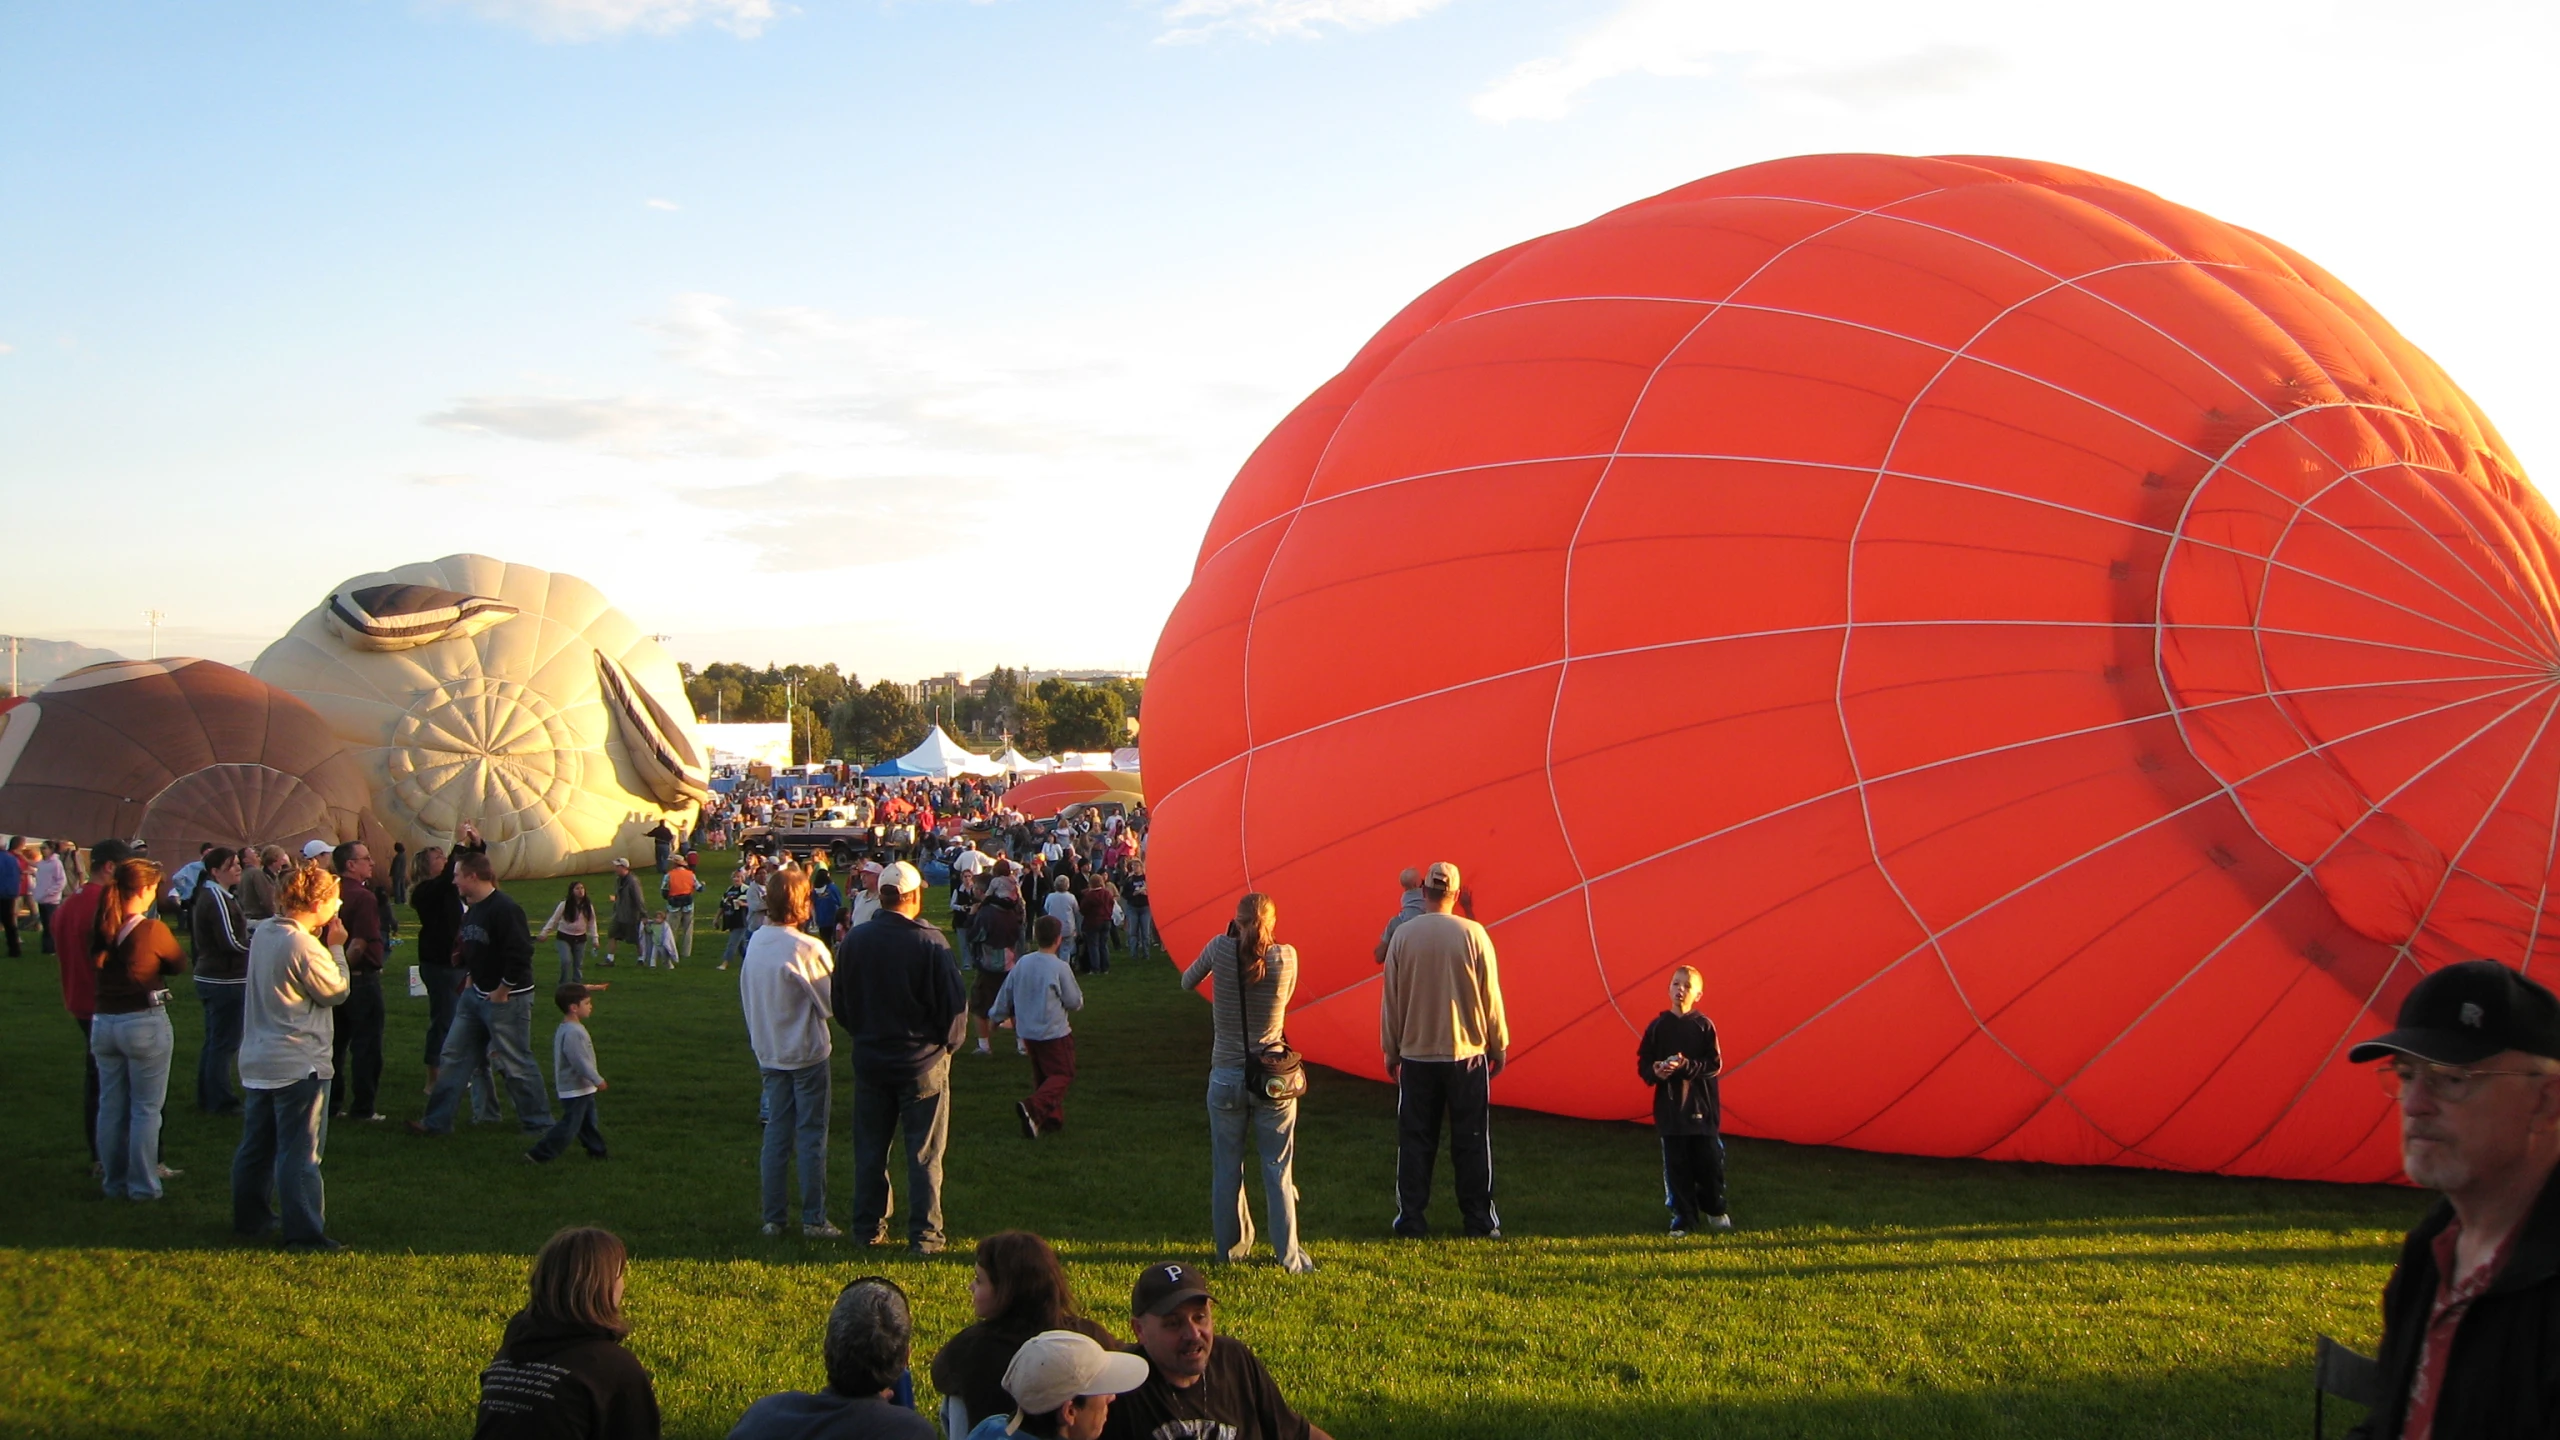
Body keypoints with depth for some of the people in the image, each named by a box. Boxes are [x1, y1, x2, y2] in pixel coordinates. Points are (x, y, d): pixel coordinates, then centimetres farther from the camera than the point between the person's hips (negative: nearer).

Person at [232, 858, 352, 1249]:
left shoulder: (264, 931, 5)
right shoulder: (303, 945, -22)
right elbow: (336, 991, -13)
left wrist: (323, 943, 4)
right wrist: (336, 947, -5)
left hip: (257, 1061, 9)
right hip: (298, 1065, -9)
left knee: (256, 1144, 19)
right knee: (300, 1152, -4)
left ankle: (250, 1217, 31)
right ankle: (305, 1233, -1)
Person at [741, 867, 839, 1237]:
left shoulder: (755, 943, 0)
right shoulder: (808, 948, -20)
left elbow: (745, 994, 10)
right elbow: (833, 1002, -14)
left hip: (769, 1053, 6)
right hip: (807, 1053, -6)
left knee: (776, 1133, 13)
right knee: (812, 1136, 2)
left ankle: (772, 1218, 15)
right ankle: (814, 1220, 6)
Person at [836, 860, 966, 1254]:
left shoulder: (854, 940, -5)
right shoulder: (930, 942, -17)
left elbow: (840, 1001, 7)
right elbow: (954, 1005, -13)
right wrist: (948, 1044, 7)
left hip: (870, 1062, 4)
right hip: (922, 1063, -3)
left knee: (870, 1149, 15)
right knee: (924, 1155, 5)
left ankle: (868, 1227, 23)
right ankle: (925, 1235, 7)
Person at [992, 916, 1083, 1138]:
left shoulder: (1022, 963, 1)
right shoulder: (1060, 968, -16)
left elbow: (1005, 993, 11)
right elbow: (1074, 1001, -7)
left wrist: (996, 1017, 26)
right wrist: (1079, 998, 16)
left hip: (1027, 1032, 7)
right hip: (1053, 1032, -7)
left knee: (1042, 1075, 19)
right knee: (1062, 1074, -2)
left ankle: (1052, 1117, 19)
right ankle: (1033, 1108, -23)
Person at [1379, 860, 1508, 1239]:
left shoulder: (1403, 935, -4)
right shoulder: (1473, 934, -8)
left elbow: (1390, 997, 1)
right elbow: (1490, 995, -2)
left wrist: (1391, 1050, 11)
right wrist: (1498, 1045, 10)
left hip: (1415, 1055, 1)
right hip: (1467, 1053, -1)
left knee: (1415, 1139, 8)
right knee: (1472, 1140, 7)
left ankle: (1411, 1218, 10)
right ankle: (1479, 1219, 10)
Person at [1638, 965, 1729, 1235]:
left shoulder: (1704, 1026, -2)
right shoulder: (1658, 1026, 3)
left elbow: (1715, 1064, -7)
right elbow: (1642, 1064, 5)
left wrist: (1687, 1066, -21)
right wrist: (1654, 1071, -17)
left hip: (1701, 1108, -1)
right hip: (1670, 1108, 1)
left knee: (1710, 1160, 5)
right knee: (1676, 1166, 3)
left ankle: (1714, 1210, 27)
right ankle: (1684, 1217, 13)